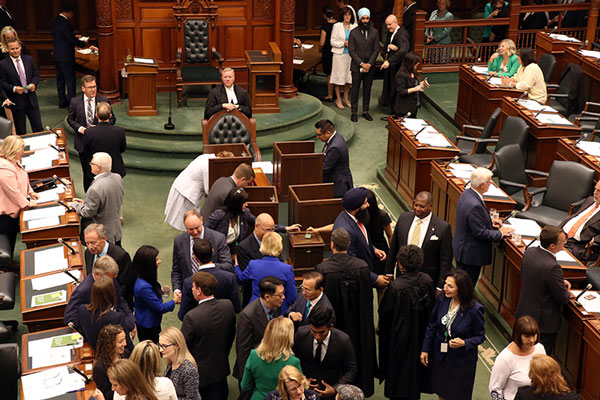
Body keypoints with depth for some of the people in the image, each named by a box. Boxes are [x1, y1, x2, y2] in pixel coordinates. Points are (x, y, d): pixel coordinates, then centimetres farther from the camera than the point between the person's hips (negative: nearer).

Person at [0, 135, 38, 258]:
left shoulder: (14, 162, 5)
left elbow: (23, 179, 22)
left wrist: (30, 192, 12)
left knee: (12, 238, 20)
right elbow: (13, 191, -26)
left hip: (14, 209, 11)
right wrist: (27, 203, -16)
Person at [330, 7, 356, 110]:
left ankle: (346, 98, 24)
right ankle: (338, 100, 12)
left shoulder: (354, 27, 3)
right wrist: (343, 43, -15)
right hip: (339, 55, -3)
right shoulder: (337, 26, -3)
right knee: (339, 77, 1)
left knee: (349, 77, 8)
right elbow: (332, 42, -3)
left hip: (350, 55, 3)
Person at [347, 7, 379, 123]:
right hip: (357, 66, -2)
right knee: (355, 89, 1)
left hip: (370, 66, 2)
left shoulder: (374, 32, 3)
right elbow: (351, 50, -5)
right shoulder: (353, 32, -2)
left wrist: (369, 64, -10)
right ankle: (354, 112, 10)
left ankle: (365, 111, 18)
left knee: (367, 89, 8)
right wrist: (362, 64, -12)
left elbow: (376, 50, 1)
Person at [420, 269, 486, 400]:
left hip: (462, 360, -4)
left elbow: (480, 336, -12)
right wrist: (425, 350, 3)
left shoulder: (475, 309, -24)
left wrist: (464, 343, -31)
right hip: (440, 355, 4)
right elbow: (432, 326, 1)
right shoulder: (441, 299, -12)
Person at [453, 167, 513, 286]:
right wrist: (500, 233, -12)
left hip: (461, 248, 10)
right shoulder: (474, 205, -31)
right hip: (470, 253, -10)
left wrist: (490, 222, 10)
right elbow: (481, 233, -25)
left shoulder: (467, 193, -1)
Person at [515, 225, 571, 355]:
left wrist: (560, 281, 6)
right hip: (543, 322, -8)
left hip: (523, 313, 8)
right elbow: (563, 299, -21)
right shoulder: (552, 267, -33)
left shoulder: (529, 252, -8)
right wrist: (568, 294, 3)